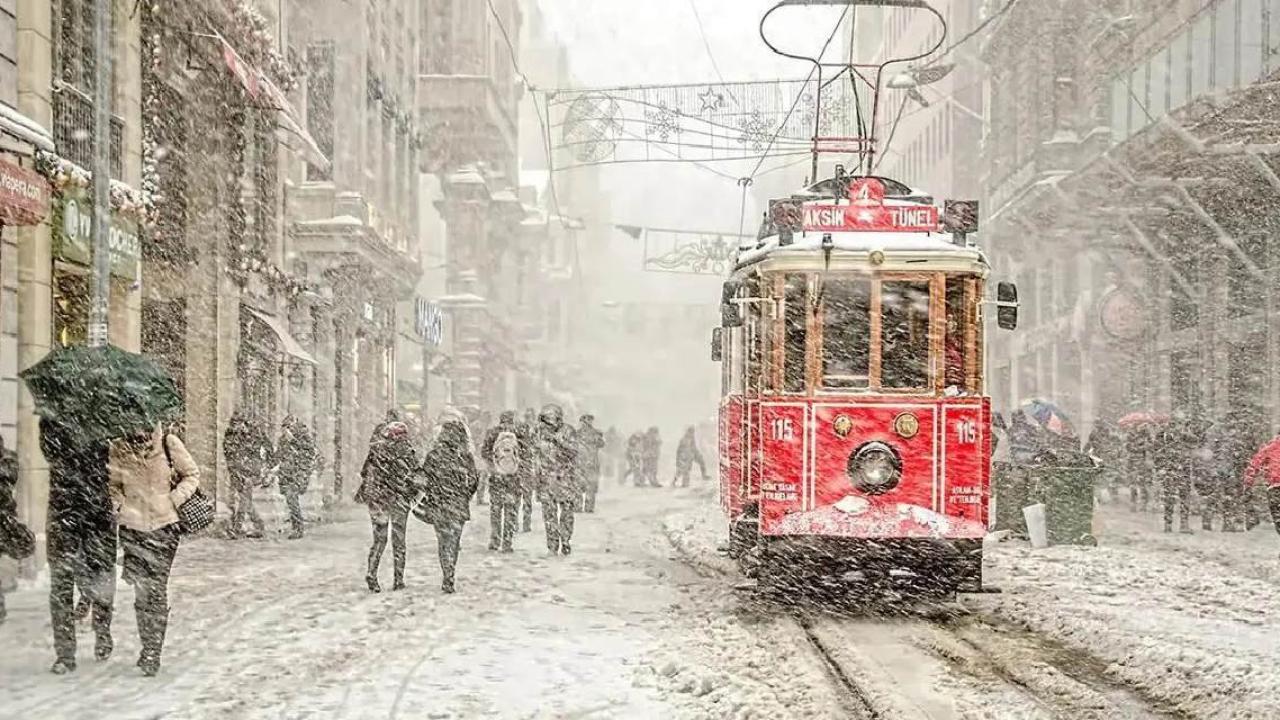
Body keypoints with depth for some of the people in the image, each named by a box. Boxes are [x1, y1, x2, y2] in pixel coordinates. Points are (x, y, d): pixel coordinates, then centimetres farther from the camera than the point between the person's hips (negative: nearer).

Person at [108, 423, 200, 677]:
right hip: (132, 526, 2)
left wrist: (174, 499, -7)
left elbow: (192, 474, 6)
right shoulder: (118, 448, -1)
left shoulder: (168, 443, -5)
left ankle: (153, 651, 0)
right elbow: (113, 485, 14)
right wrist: (119, 506, -3)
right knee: (141, 591, 2)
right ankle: (149, 646, 19)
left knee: (156, 589, -5)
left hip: (164, 525, -2)